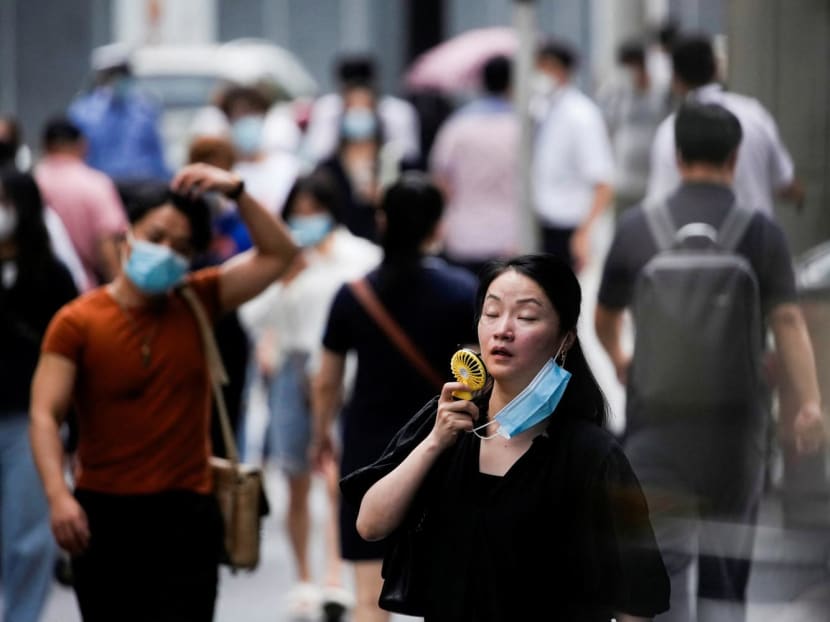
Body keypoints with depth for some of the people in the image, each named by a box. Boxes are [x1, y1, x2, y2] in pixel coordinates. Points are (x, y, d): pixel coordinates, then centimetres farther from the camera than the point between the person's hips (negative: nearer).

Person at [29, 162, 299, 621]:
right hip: (103, 514, -1)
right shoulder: (77, 323, -4)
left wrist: (236, 191, -5)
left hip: (186, 514, 1)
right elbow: (45, 414, -11)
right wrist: (58, 495, -24)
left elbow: (279, 253, 8)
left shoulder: (197, 304, 6)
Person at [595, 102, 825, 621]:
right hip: (735, 415, 0)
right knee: (727, 559, 14)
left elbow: (605, 318, 13)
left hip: (657, 415, 0)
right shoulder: (761, 232, -3)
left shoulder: (637, 227, 1)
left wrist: (618, 361, 33)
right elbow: (788, 319, -12)